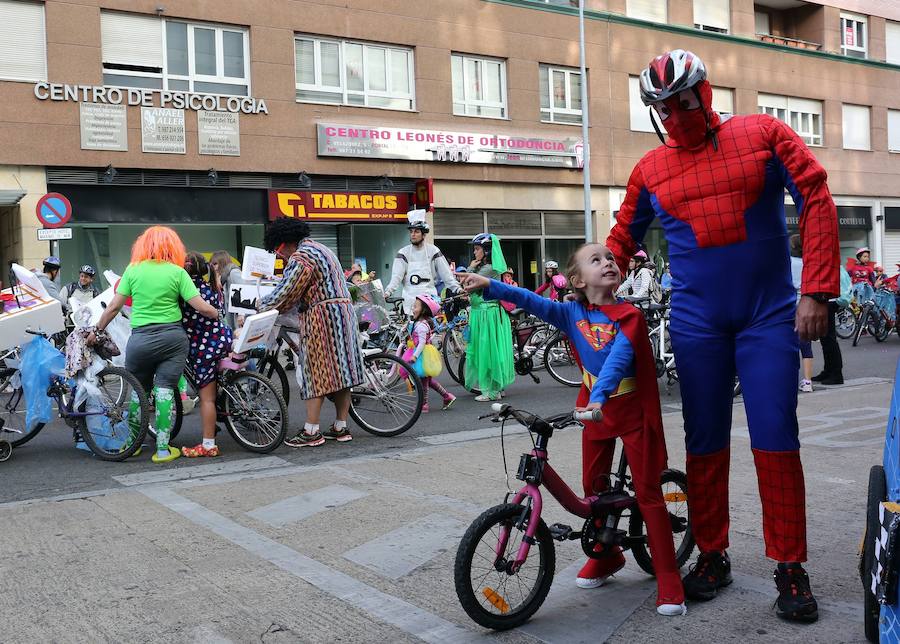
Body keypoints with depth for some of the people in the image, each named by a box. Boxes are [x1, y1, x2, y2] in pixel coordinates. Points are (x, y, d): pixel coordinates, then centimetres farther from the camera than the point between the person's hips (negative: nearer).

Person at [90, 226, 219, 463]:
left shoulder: (133, 270, 3)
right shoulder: (177, 272, -2)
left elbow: (114, 306, 3)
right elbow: (201, 306, -6)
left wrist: (97, 330, 16)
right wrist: (219, 315, 12)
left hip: (140, 339, 1)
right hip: (173, 337, -1)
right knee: (165, 389, 2)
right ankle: (163, 448, 2)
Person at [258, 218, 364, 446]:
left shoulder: (301, 257, -10)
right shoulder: (320, 250, 23)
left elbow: (286, 293, -11)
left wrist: (261, 308, 3)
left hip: (321, 317, -10)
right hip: (343, 313, 10)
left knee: (316, 373, -7)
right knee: (338, 372, 9)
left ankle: (311, 431, -4)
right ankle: (341, 427, 12)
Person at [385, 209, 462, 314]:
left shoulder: (433, 251, 7)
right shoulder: (403, 253, 7)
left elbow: (447, 275, 7)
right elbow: (396, 276, 0)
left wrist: (458, 289, -3)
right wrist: (388, 292, -15)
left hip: (430, 297, 0)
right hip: (410, 300, 0)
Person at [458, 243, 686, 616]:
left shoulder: (628, 316, -12)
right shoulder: (572, 313, -2)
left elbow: (619, 356, -28)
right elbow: (532, 302, -14)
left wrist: (598, 396, -43)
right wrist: (489, 285, -27)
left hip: (632, 408, -4)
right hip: (595, 408, 4)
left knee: (648, 493, -3)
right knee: (593, 487, 13)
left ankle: (668, 581, 4)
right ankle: (606, 555, 34)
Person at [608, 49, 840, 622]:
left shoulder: (764, 135, -1)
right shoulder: (650, 170, 5)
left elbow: (817, 202, -4)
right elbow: (623, 240, 14)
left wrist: (817, 291, -11)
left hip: (770, 316, -2)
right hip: (697, 325, 2)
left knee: (776, 441, -1)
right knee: (705, 444, 7)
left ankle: (791, 569, 12)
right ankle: (713, 557, 22)